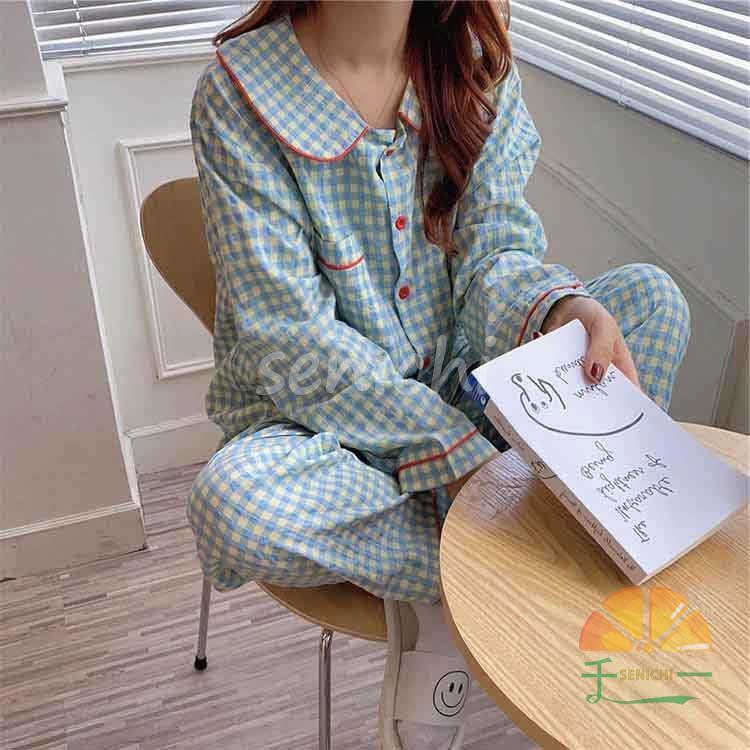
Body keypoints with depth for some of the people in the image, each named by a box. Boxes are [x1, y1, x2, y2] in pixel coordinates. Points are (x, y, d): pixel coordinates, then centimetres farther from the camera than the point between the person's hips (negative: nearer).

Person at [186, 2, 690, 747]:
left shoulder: (475, 62, -1)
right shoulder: (238, 92, -15)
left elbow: (496, 254, -7)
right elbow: (294, 340, -20)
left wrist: (565, 308, -32)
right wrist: (464, 452, -26)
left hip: (462, 381, 5)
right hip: (316, 412, -4)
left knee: (651, 297, -13)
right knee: (231, 500, -36)